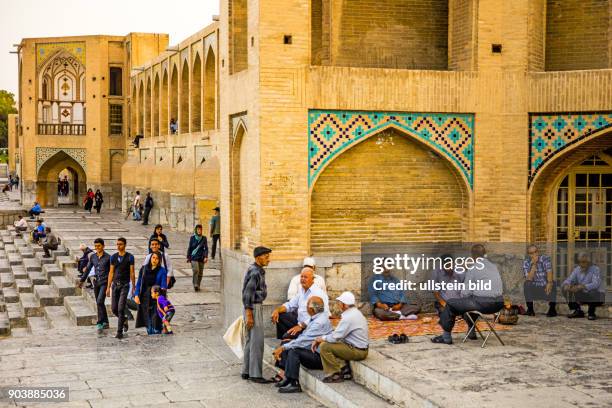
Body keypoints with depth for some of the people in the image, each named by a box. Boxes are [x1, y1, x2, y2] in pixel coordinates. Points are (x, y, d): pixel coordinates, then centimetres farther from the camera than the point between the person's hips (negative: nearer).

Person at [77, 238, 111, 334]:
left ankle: (99, 324, -17)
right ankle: (105, 323, 24)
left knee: (99, 302, -18)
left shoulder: (108, 257, -7)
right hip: (96, 282, 6)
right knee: (100, 303, 11)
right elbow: (88, 269, 16)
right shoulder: (92, 257, 7)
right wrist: (82, 280, 18)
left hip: (104, 282, -6)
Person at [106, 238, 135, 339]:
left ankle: (119, 332, -6)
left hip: (125, 285, -4)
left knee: (121, 308, -10)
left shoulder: (129, 257, -3)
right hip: (115, 284, 4)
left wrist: (133, 288, -1)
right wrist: (108, 287, 6)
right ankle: (124, 320, 34)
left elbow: (132, 273, -1)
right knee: (114, 308, 5)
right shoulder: (113, 257, 7)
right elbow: (111, 273, 9)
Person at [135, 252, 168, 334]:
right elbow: (139, 283, 8)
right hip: (144, 297, 3)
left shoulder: (162, 271, -1)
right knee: (147, 318, 5)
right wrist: (136, 295, -1)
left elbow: (163, 285, -7)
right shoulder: (143, 269, 8)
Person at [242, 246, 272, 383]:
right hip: (253, 308, -10)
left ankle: (246, 372, 20)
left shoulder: (258, 271, 12)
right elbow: (248, 295, -21)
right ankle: (255, 374, -4)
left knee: (250, 340, 14)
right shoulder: (255, 273, -18)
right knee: (257, 342, -7)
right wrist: (249, 315, -22)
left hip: (256, 307, 10)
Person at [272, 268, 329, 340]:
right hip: (300, 322, 10)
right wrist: (277, 310, 2)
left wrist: (301, 326, -29)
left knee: (287, 336, -27)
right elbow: (290, 305, 20)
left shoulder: (318, 293, -18)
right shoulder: (302, 290, 12)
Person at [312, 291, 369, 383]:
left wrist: (320, 339, -2)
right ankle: (345, 370, 12)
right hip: (361, 348, 10)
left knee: (324, 346, -11)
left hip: (357, 351, -10)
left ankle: (335, 375, -1)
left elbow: (334, 337, -20)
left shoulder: (348, 317, -22)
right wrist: (321, 338, 5)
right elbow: (338, 332, 13)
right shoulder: (355, 312, 10)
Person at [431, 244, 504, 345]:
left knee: (450, 304, 9)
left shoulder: (472, 269, -5)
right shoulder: (494, 266, 15)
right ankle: (471, 332, 44)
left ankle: (446, 337, 13)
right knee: (472, 301, 38)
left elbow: (466, 292, -6)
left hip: (483, 303, -7)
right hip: (498, 304, 7)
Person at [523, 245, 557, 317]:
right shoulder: (526, 262, -7)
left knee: (552, 283, -30)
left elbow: (549, 272, -25)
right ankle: (530, 309, -17)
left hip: (546, 286, -1)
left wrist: (549, 283, -44)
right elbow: (529, 279, -20)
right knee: (527, 284, -27)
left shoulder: (545, 259, -9)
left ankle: (552, 308, -20)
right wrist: (534, 264, -26)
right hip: (534, 288, 1)